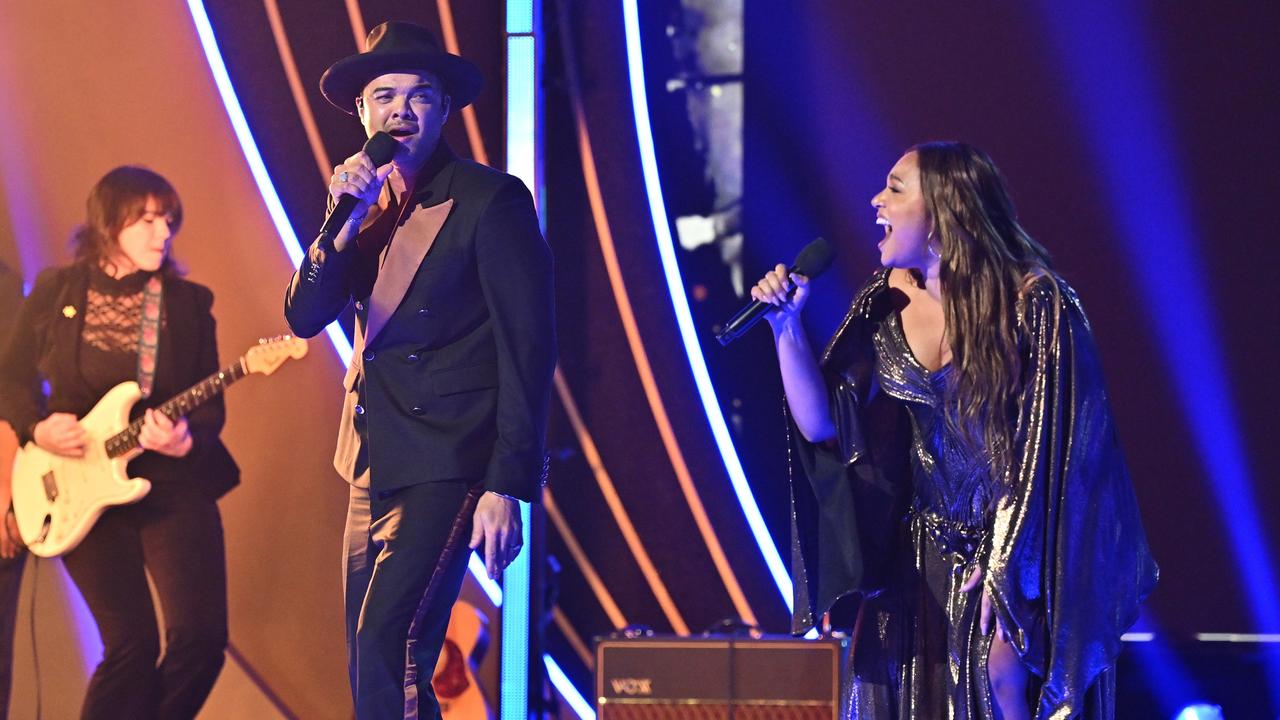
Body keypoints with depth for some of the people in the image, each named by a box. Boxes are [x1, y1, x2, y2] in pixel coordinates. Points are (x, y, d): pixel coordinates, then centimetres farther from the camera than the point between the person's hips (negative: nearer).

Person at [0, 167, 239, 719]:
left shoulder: (188, 302, 3)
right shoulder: (55, 292, 2)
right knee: (132, 646, -12)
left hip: (174, 485, 1)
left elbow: (211, 404, 3)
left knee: (202, 636, -11)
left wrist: (187, 441, -19)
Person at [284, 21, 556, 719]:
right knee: (372, 663, 9)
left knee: (386, 646, -21)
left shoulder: (489, 201, -8)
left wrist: (508, 486, -17)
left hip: (447, 467, -8)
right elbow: (304, 316, 4)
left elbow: (528, 349, -11)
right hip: (377, 464, 8)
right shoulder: (369, 203, 12)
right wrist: (344, 220, -12)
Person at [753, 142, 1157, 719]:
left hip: (1014, 540, -5)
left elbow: (1046, 447, -13)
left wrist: (1005, 564, -15)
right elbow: (823, 427, -1)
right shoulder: (886, 304, 1)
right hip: (920, 557, 5)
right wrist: (787, 328, -10)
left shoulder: (1034, 303, -14)